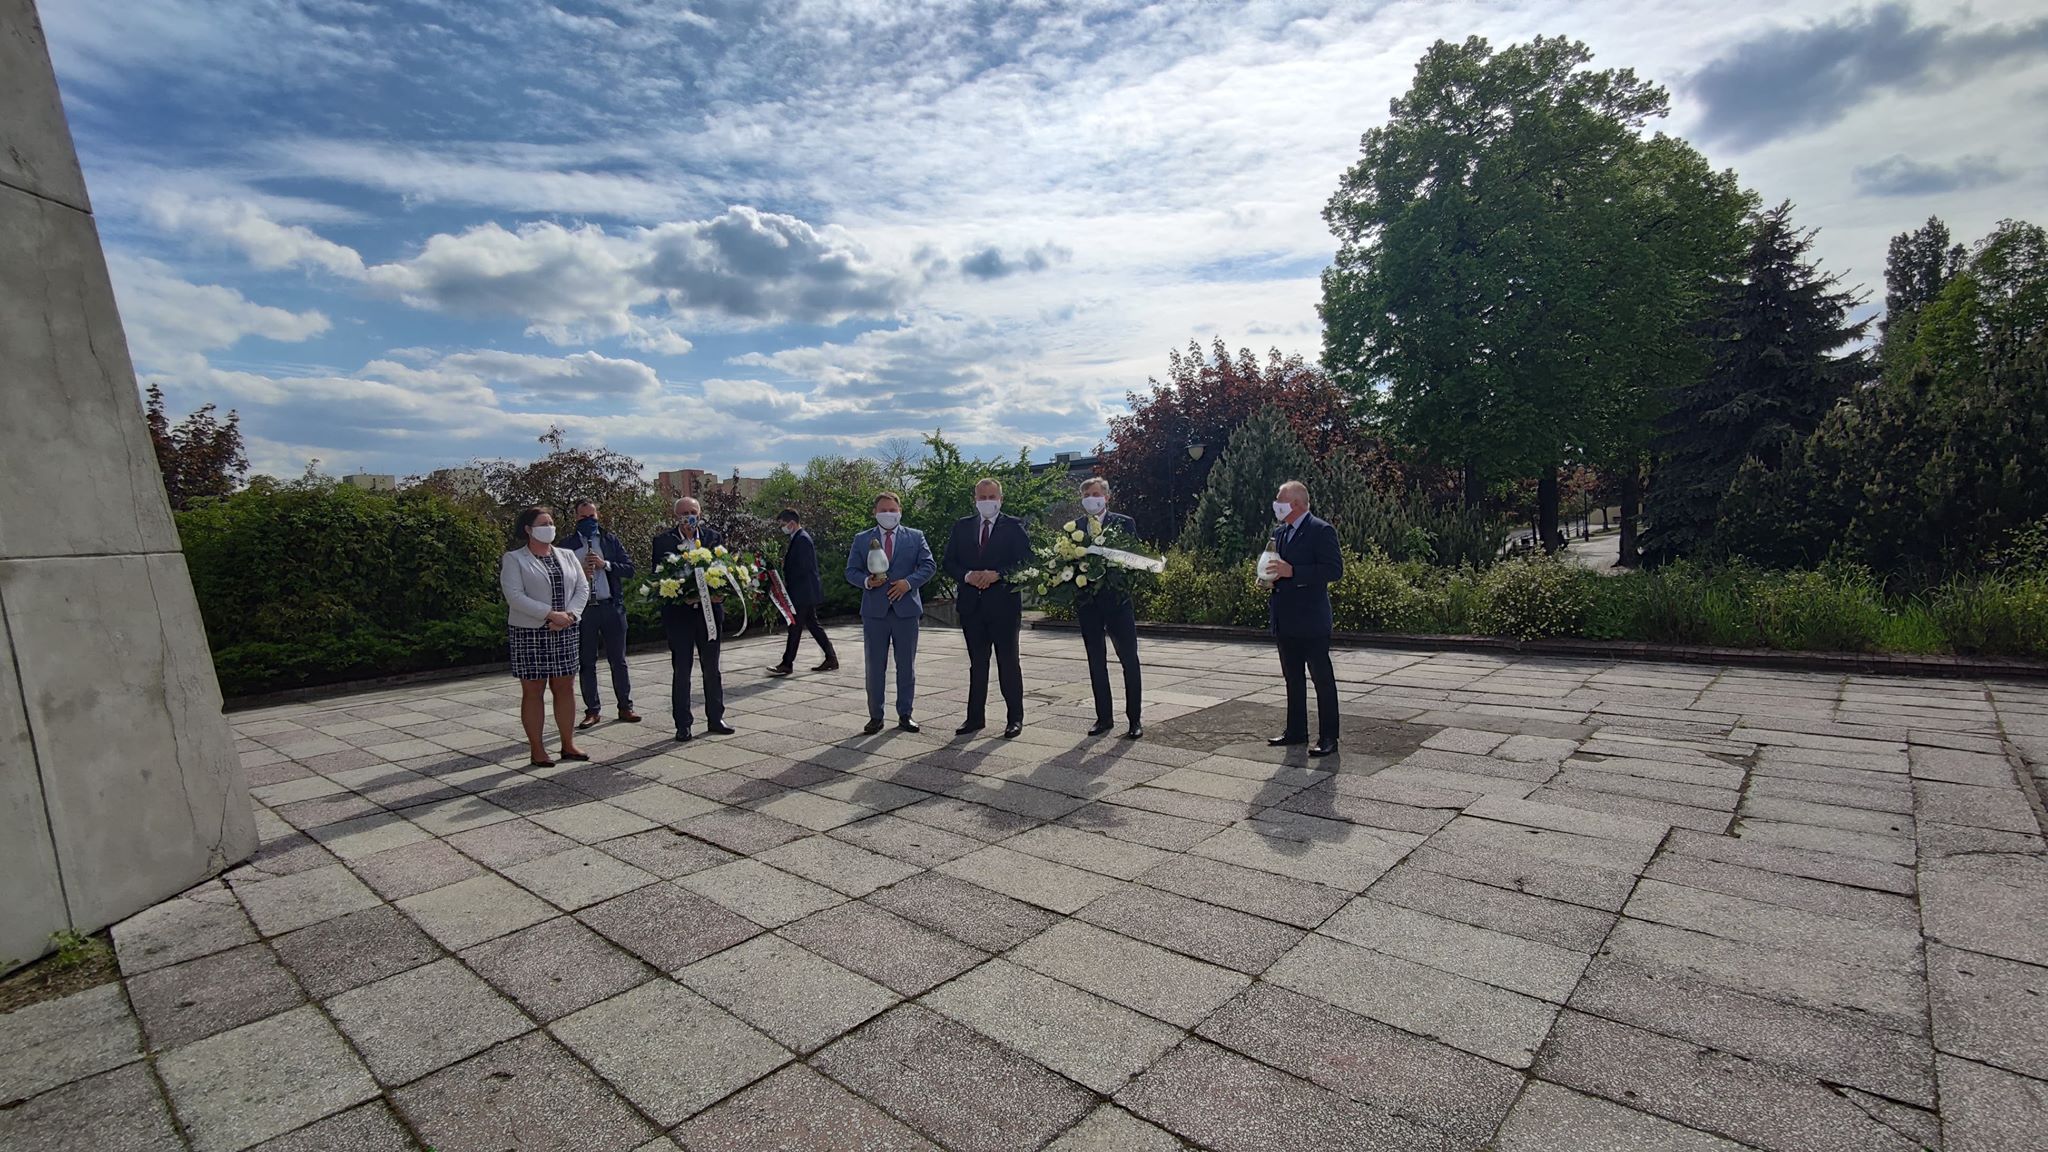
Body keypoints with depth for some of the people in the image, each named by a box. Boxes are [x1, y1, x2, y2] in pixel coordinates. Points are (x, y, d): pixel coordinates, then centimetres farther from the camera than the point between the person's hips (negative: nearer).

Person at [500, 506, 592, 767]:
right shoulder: (514, 559, -2)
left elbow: (582, 588, 6)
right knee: (533, 690, 2)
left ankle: (568, 744, 15)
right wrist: (551, 614, -20)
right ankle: (537, 749, 9)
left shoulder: (567, 556, 12)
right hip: (529, 634, -4)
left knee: (566, 687, 7)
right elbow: (514, 596, -14)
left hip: (565, 633, 4)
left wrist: (569, 614, -11)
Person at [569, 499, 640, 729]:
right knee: (587, 662, 5)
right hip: (583, 609, -1)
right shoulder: (569, 545, 4)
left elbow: (629, 569, 2)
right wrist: (580, 574, -16)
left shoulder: (611, 540, 8)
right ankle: (591, 711, 14)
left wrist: (605, 564, -13)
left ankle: (625, 706, 16)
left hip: (612, 606, 1)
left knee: (618, 660, 7)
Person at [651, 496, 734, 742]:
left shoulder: (714, 537, 3)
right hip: (679, 612, -2)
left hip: (710, 610, 2)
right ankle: (683, 724, 15)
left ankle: (715, 718, 24)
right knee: (681, 670, 5)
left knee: (712, 668, 12)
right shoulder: (663, 540, -2)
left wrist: (720, 593, -16)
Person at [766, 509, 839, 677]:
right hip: (806, 593, 10)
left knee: (795, 627, -3)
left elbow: (802, 568, -21)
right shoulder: (799, 538, 15)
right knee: (813, 625, 12)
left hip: (803, 592, -10)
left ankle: (787, 664, 4)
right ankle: (831, 659, 15)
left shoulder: (802, 539, -16)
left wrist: (786, 584, -14)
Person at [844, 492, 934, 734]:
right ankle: (875, 716, 15)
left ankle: (905, 714, 18)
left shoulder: (915, 537, 8)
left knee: (906, 667, 7)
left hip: (906, 608, 0)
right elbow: (851, 571, 6)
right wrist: (866, 581, -15)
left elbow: (929, 565, -1)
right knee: (875, 668, 5)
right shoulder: (862, 540, 9)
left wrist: (909, 582, -16)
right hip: (874, 611, 0)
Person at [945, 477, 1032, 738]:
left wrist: (997, 574, -18)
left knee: (1009, 662, 3)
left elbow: (1026, 562, -6)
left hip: (1004, 603, -3)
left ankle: (1015, 718, 11)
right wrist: (968, 576, -10)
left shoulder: (1014, 526, 1)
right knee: (977, 663, 11)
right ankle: (975, 717, 18)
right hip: (971, 605, 4)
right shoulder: (962, 526, 12)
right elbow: (949, 563, 9)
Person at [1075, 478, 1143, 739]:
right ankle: (1104, 717, 20)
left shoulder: (1124, 523, 2)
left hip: (1118, 600, -3)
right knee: (1096, 662, 10)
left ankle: (1134, 719, 8)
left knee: (1129, 661, 0)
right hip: (1087, 603, 3)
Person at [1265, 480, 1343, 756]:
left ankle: (1328, 736, 8)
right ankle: (1296, 731, 25)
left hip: (1311, 621, -8)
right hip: (1285, 620, 8)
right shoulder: (1279, 533, 14)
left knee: (1322, 679, 0)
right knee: (1293, 679, 15)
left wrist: (1292, 572, -23)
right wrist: (1270, 576, 2)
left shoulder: (1321, 531, -10)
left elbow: (1334, 570, -18)